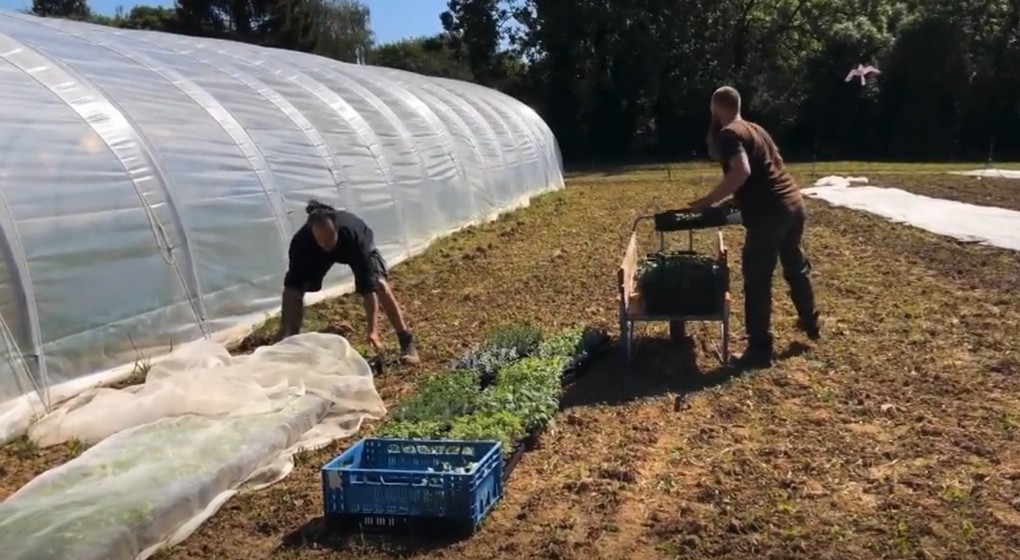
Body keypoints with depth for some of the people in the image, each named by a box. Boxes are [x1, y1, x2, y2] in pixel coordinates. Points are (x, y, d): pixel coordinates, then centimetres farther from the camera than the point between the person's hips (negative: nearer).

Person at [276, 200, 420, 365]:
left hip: (359, 246, -2)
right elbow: (292, 286, -33)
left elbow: (368, 287, -44)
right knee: (293, 289, -14)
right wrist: (285, 331, -36)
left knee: (380, 285, -23)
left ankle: (407, 343, -14)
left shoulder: (354, 237, -45)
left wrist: (373, 330, -49)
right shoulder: (301, 241, -39)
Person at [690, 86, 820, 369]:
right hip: (794, 204, 10)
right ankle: (810, 323, 45)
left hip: (769, 212, -9)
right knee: (796, 267, 26)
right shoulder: (755, 129, 20)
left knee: (757, 281, -1)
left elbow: (741, 171, -24)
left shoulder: (729, 133, -9)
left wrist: (708, 201, -19)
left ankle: (760, 350, 3)